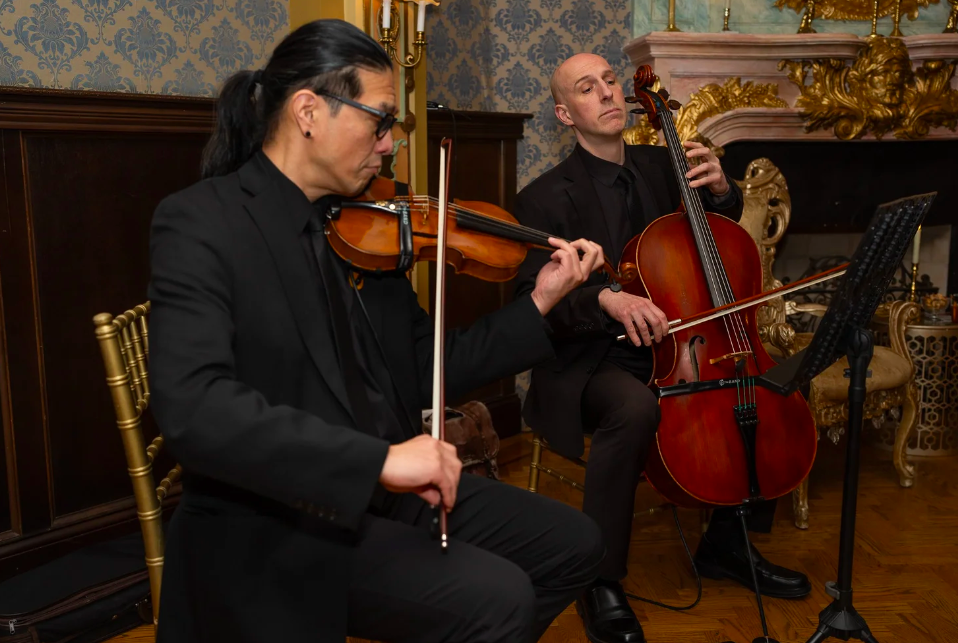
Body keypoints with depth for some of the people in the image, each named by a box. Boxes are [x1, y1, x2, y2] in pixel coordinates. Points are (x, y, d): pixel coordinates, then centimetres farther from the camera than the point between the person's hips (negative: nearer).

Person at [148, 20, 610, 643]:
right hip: (274, 525, -7)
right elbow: (191, 407, -29)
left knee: (575, 544, 7)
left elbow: (423, 373, 11)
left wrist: (539, 303, 4)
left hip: (388, 490, 8)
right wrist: (378, 458, -34)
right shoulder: (200, 222, -14)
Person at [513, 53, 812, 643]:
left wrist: (720, 188, -1)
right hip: (590, 361, -6)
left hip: (673, 346, 7)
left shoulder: (660, 165, 8)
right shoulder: (546, 198, -9)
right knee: (636, 407, -37)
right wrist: (605, 299, -35)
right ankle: (601, 584, -19)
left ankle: (727, 545, 12)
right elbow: (533, 301, -17)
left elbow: (724, 230, 22)